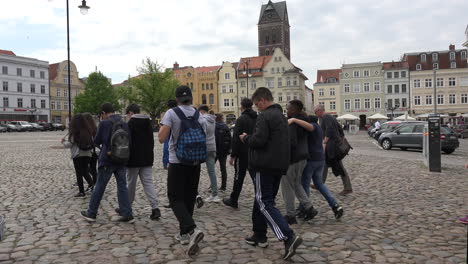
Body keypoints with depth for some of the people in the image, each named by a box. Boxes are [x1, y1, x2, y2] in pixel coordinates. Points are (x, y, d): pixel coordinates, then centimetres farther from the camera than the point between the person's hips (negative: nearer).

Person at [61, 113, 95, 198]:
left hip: (77, 155, -4)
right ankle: (91, 184, -2)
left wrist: (64, 141, 11)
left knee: (79, 174, 6)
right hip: (87, 155, 4)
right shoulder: (88, 131, -1)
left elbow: (69, 144, -9)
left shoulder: (74, 132, -12)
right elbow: (92, 142, 4)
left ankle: (82, 192, 9)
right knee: (85, 172, 18)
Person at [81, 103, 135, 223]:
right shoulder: (124, 124, 4)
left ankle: (91, 213, 21)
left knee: (99, 187, 8)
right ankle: (127, 215, 7)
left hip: (107, 160, -4)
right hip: (122, 160, 4)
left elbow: (97, 141, -2)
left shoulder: (104, 123, -10)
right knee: (122, 187, 8)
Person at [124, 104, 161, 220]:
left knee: (131, 183, 8)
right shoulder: (148, 123, 10)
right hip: (147, 159, 5)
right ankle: (155, 208, -9)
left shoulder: (130, 124, -10)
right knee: (148, 182, 2)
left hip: (134, 159, -5)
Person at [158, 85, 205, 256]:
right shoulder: (199, 116, 5)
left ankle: (192, 229, -20)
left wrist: (162, 127, 5)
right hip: (195, 162, 5)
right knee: (189, 197, 15)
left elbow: (161, 138, -14)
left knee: (176, 198, 1)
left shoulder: (172, 113, -9)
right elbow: (203, 139, 10)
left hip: (177, 162, -5)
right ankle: (184, 234, 24)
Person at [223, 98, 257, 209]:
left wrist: (233, 155, -12)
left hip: (243, 154, -5)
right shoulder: (258, 119, 7)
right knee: (255, 177, 6)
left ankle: (233, 200, 19)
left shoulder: (241, 119, -11)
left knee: (239, 177, 7)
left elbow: (236, 139, -15)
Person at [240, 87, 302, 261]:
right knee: (263, 200, 17)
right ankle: (259, 236, 25)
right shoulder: (281, 116, 18)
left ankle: (288, 237, -16)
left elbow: (258, 140, -21)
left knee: (264, 203, -6)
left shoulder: (265, 116, -13)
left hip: (265, 165, -9)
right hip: (280, 165, 10)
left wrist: (245, 138, -1)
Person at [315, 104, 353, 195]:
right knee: (324, 164, 12)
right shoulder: (331, 117, 20)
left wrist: (324, 143, -23)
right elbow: (340, 130, 22)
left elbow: (329, 129, -25)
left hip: (332, 145, -10)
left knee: (339, 167, -3)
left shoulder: (326, 117, -10)